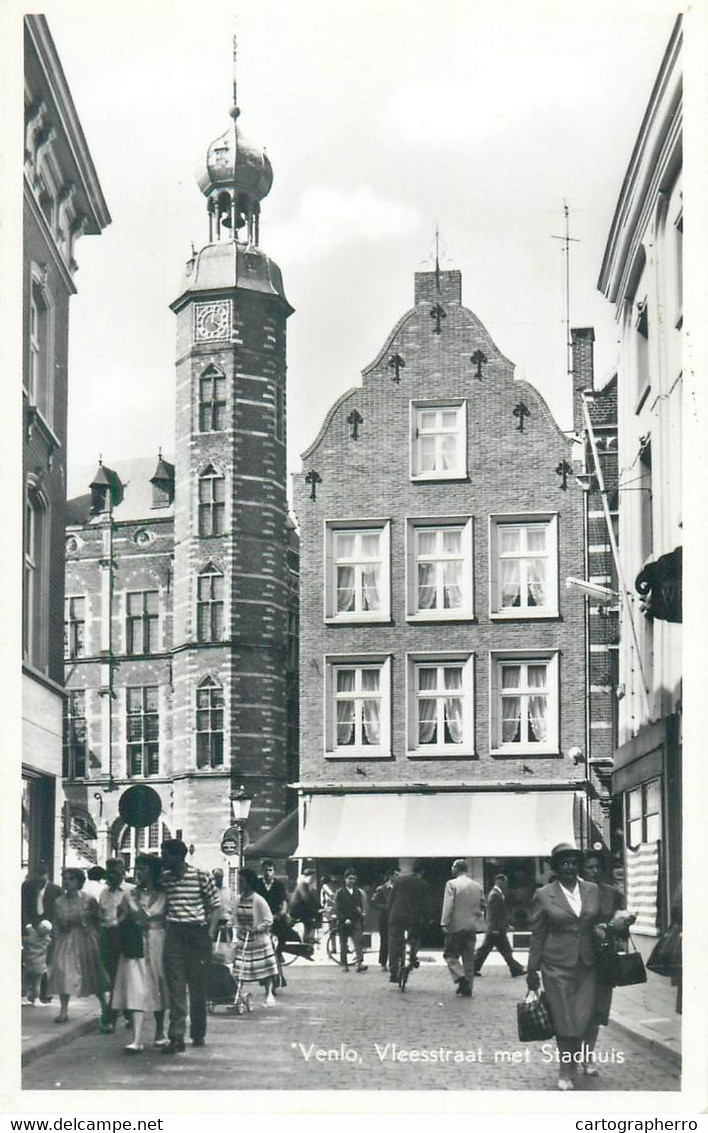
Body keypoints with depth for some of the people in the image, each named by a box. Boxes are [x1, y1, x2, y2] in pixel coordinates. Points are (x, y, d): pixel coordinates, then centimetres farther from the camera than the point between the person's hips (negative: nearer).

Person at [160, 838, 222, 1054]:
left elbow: (216, 907, 1)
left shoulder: (202, 877, -3)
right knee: (175, 987, -5)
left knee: (198, 987, 7)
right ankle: (176, 1038, -9)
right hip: (173, 933, 2)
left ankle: (198, 1034, 22)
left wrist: (210, 933, -8)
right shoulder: (164, 878, 7)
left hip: (197, 933, -2)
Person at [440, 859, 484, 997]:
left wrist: (444, 923, -15)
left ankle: (460, 977, -14)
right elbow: (481, 906, 12)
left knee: (450, 955, 5)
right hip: (472, 927, 5)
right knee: (469, 959, 10)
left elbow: (448, 905, -14)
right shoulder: (478, 886, 9)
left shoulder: (452, 884, -8)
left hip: (456, 926, -5)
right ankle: (467, 988, 10)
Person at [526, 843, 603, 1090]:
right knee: (564, 1021, 0)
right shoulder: (544, 895, -2)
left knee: (585, 1018, -2)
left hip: (587, 965, 3)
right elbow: (537, 935, 1)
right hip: (557, 966, -3)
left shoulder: (593, 890, 7)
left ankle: (579, 1052, 27)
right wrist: (532, 971, 1)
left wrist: (601, 932, -3)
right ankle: (565, 1071, 15)